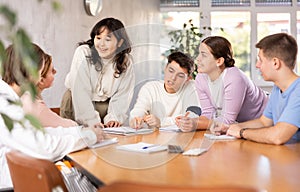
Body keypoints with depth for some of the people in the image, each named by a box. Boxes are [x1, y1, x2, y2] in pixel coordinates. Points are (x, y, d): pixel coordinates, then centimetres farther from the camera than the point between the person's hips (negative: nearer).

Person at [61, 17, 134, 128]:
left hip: (105, 104, 1)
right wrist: (92, 121, -26)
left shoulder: (126, 61, -9)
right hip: (78, 103, -1)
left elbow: (122, 95, -8)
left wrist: (113, 118, -22)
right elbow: (80, 90, -23)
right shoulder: (83, 53, -20)